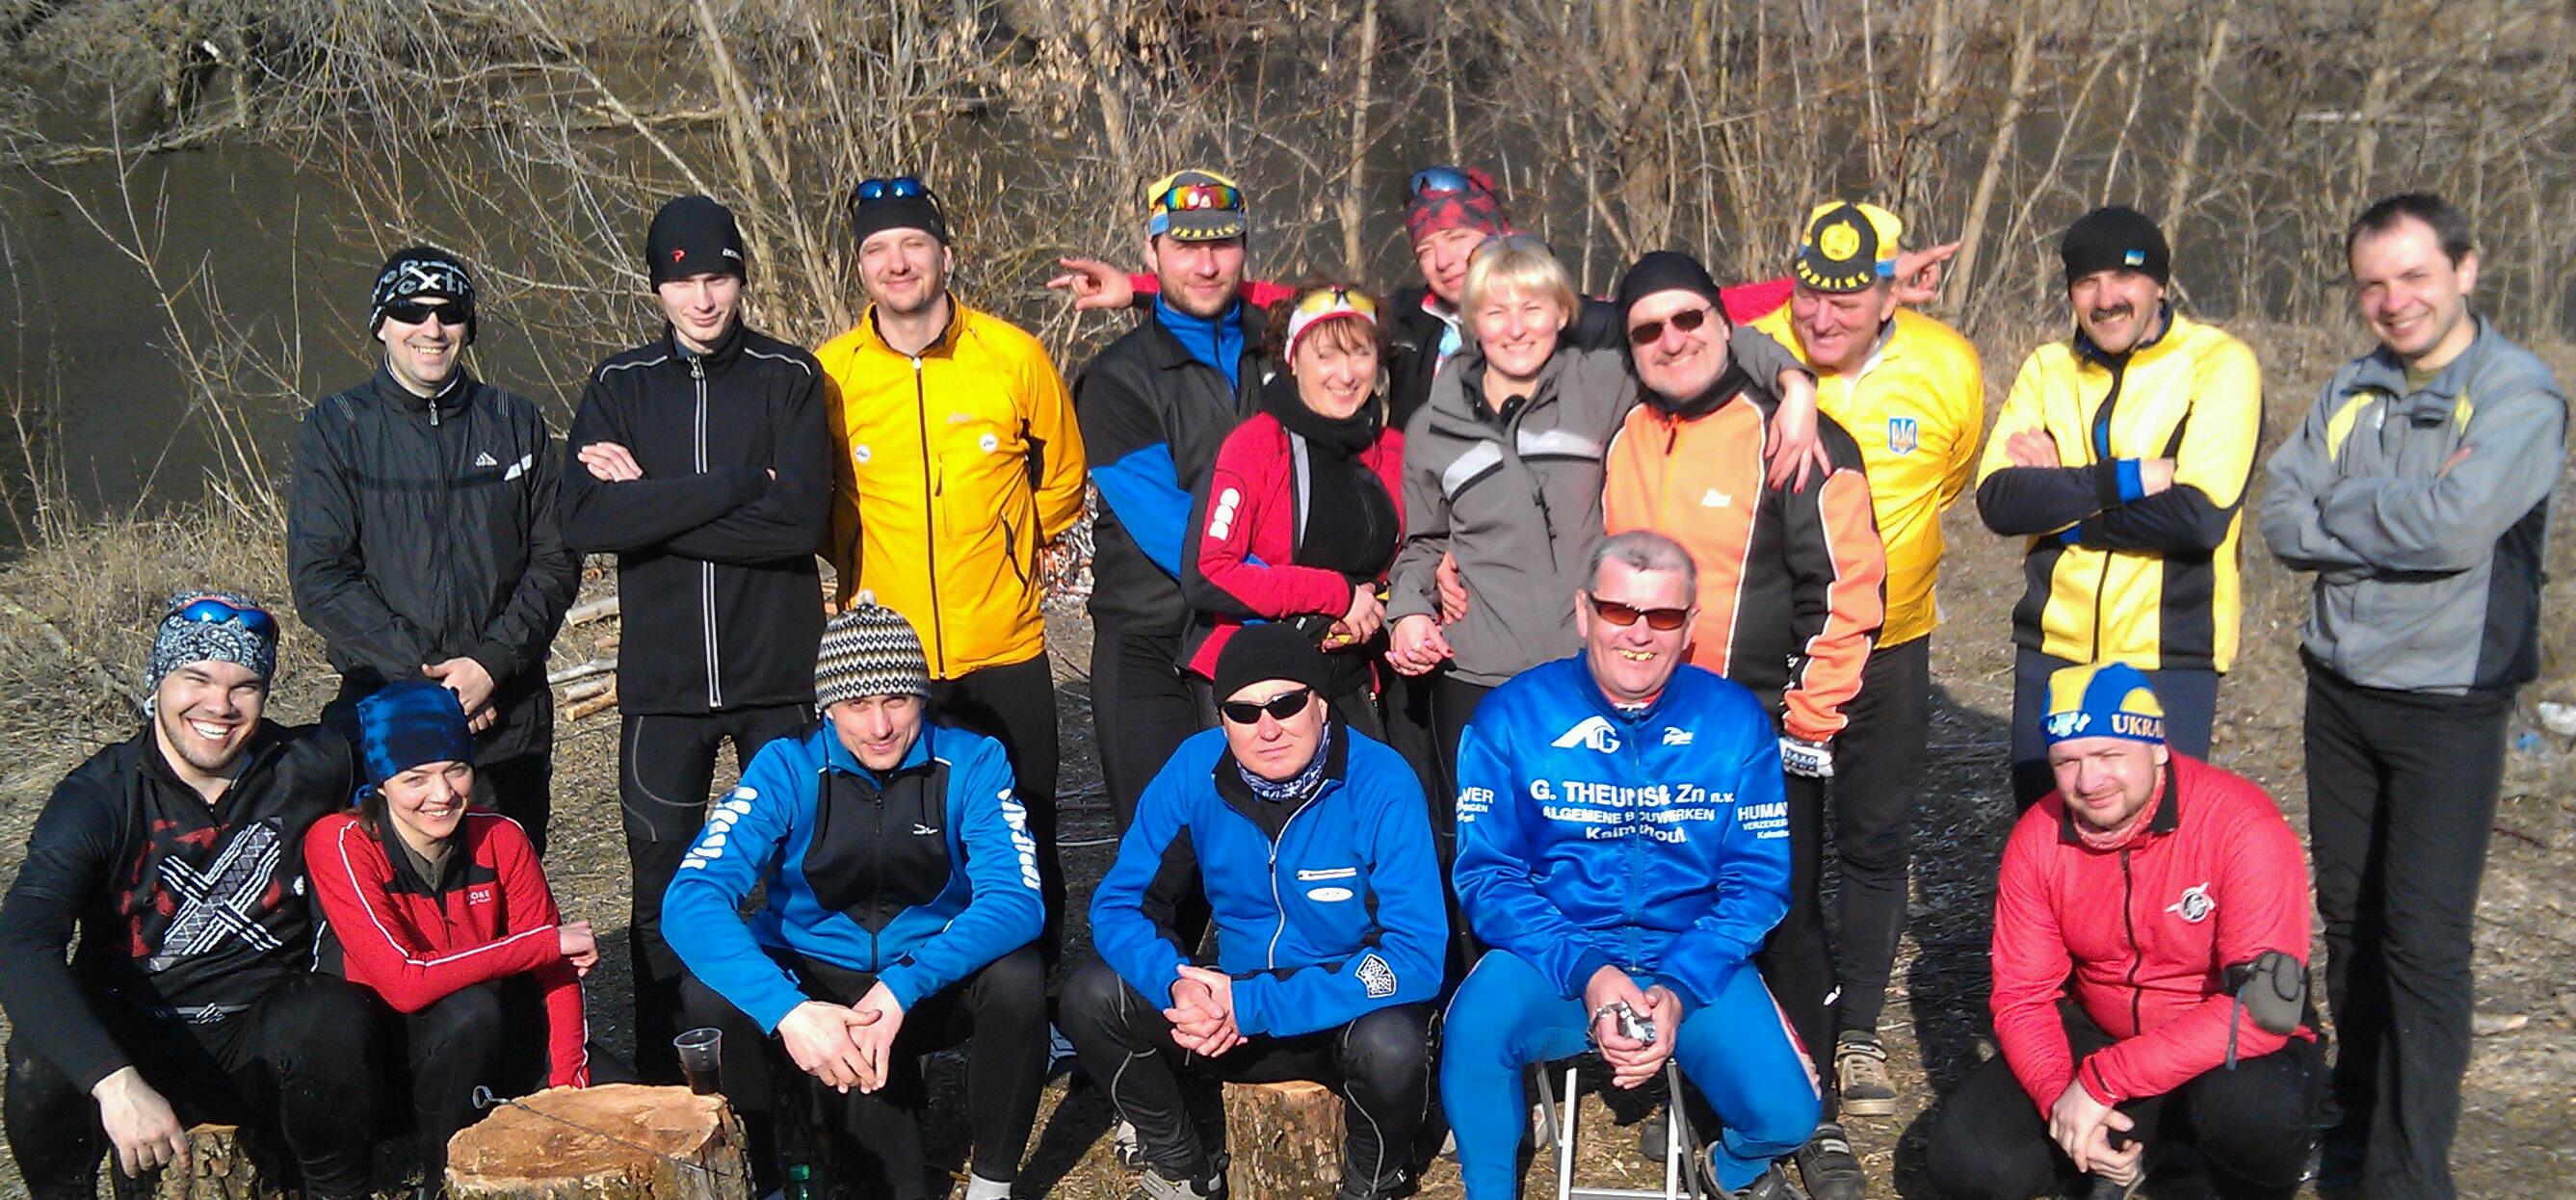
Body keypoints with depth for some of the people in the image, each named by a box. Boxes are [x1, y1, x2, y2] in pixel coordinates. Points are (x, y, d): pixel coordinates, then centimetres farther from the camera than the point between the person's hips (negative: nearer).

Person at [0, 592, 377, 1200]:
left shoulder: (308, 767, -4)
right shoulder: (99, 796, -12)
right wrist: (117, 1082, -41)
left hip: (264, 1042, 1)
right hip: (134, 1044, -1)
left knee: (334, 1016, -33)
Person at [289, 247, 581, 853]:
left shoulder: (517, 424, 10)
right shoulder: (336, 428, 3)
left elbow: (555, 562, 4)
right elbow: (319, 578, -4)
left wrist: (492, 663, -11)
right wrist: (421, 675, -14)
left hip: (511, 719, 2)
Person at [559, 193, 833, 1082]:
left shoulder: (790, 377, 0)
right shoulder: (621, 386, 4)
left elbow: (802, 517, -15)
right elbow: (584, 522, -13)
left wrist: (652, 504, -13)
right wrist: (739, 485, -17)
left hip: (778, 675, -1)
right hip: (663, 681, 1)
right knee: (661, 891, 9)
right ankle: (657, 1073, 23)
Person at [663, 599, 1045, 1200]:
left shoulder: (970, 762, -11)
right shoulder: (787, 768, -12)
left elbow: (1015, 897, -22)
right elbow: (691, 900, -24)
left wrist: (903, 988, -37)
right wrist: (789, 1011, -40)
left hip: (931, 986, 0)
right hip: (813, 981, 0)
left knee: (1016, 979, -31)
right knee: (713, 996, -29)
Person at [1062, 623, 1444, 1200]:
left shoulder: (1381, 784, -21)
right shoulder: (1196, 768, -9)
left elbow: (1418, 958, -26)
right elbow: (1116, 904, -5)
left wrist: (1251, 1004, -30)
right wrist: (1177, 985, -28)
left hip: (1351, 1008, -3)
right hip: (1234, 999, 3)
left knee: (1391, 1046, -36)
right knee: (1090, 997, -17)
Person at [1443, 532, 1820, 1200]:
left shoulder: (1736, 721, 1)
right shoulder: (1511, 717, -4)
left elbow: (1760, 880, 0)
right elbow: (1486, 873, -6)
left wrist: (1678, 989, -16)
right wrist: (1587, 973, -21)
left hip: (1695, 963, 2)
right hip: (1553, 958, -1)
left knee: (1785, 1116, -18)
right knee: (1476, 1027, -32)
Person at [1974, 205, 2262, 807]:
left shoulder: (2219, 365, -6)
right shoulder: (2048, 368, 6)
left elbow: (2200, 515, -19)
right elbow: (1997, 499, -9)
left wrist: (2059, 498, -12)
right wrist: (2128, 479, -17)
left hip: (2169, 663, -4)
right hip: (2052, 650, 4)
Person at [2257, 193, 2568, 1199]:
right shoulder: (2352, 391, 7)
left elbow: (2456, 528, -24)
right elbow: (2282, 521, 0)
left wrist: (2336, 512, -9)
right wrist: (2400, 515, -14)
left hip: (2448, 707, -5)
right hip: (2341, 690, 5)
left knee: (2424, 939, -4)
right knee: (2349, 917, 14)